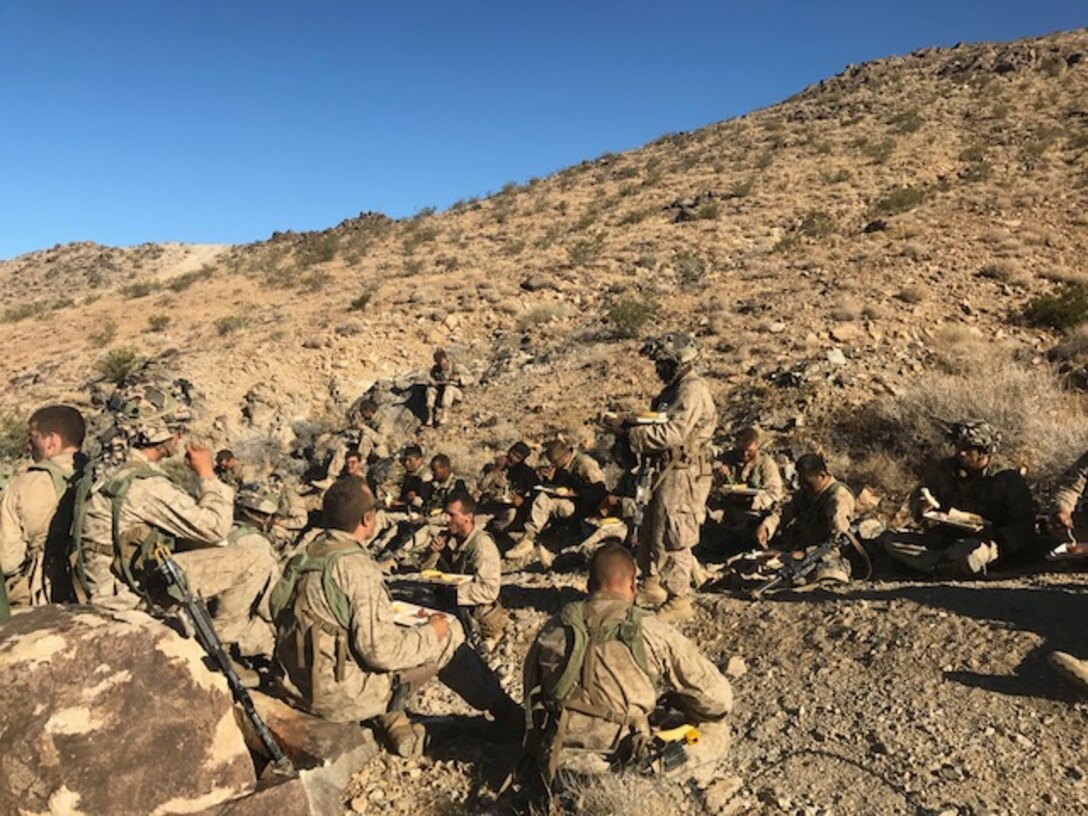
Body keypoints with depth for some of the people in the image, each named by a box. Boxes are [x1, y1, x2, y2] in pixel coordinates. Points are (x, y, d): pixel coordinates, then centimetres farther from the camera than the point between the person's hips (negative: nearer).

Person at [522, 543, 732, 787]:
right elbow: (717, 697, -2)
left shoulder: (553, 628, 1)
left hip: (557, 767, 3)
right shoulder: (652, 632, -9)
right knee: (716, 729, 15)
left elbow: (532, 696, 13)